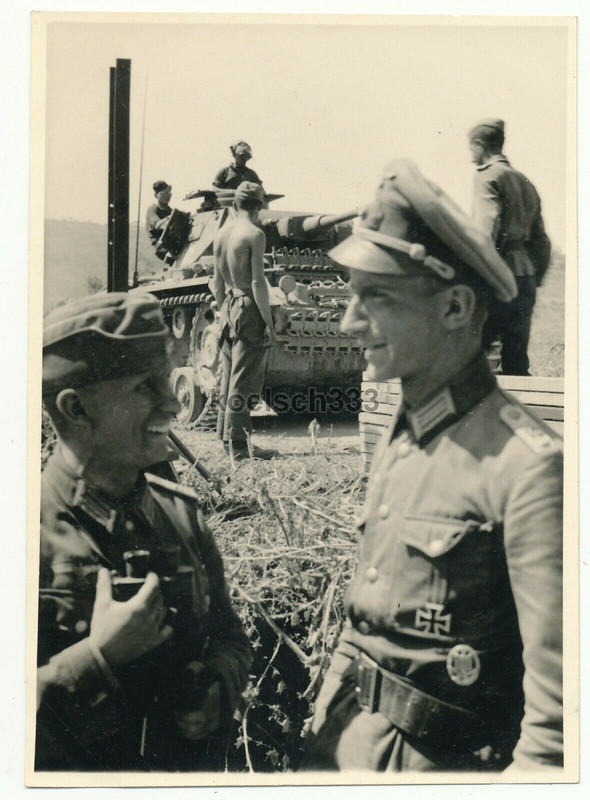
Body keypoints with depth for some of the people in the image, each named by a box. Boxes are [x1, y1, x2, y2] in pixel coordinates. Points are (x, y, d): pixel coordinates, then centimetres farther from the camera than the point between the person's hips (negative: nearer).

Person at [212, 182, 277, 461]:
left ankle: (226, 437, 21)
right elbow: (258, 282, -16)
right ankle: (239, 445, -2)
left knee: (229, 377, 14)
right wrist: (269, 323, -13)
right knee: (244, 382, -5)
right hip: (249, 311, -8)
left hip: (229, 309, 8)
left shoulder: (221, 233, 11)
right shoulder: (254, 234, -12)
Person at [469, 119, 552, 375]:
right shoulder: (526, 182, 21)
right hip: (526, 281, 8)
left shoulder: (488, 176, -3)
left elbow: (486, 232, -18)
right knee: (517, 365, 12)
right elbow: (542, 242, 20)